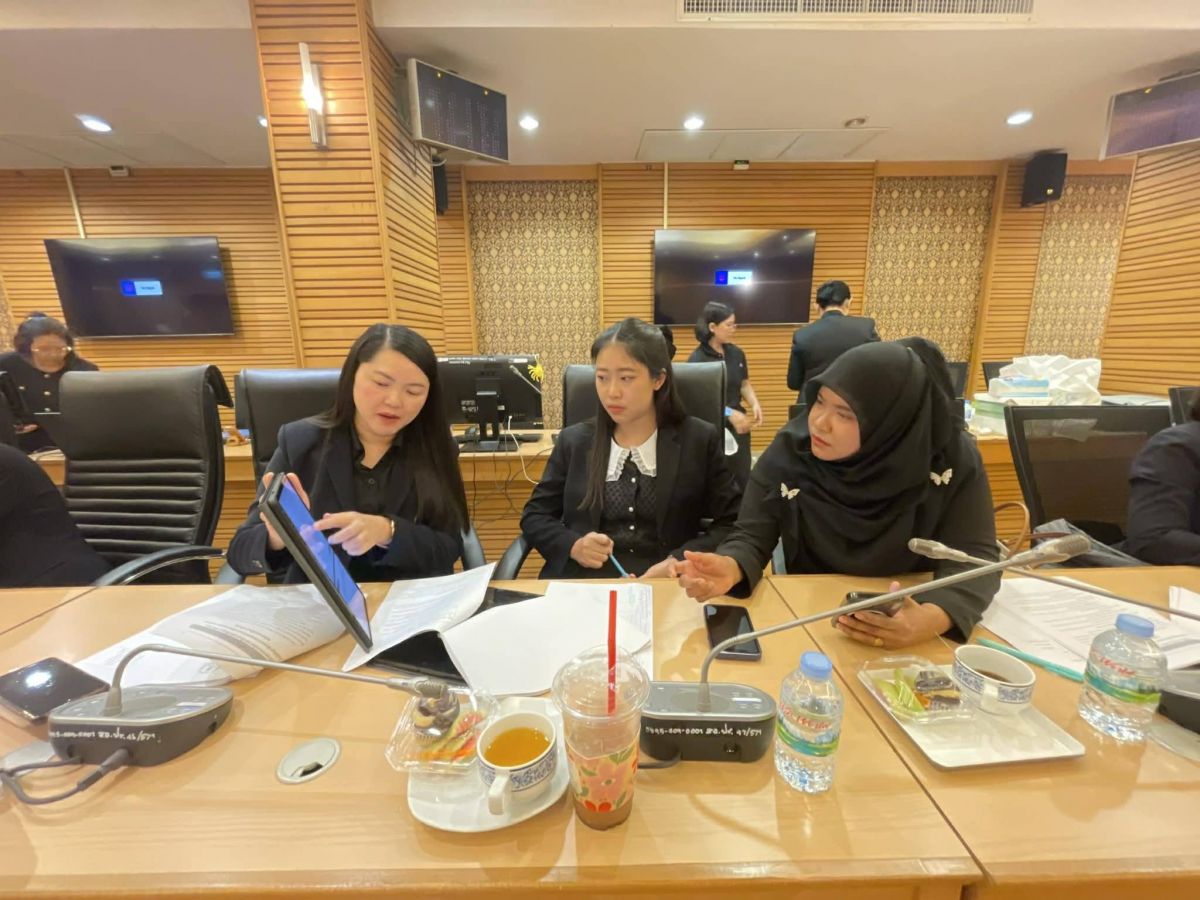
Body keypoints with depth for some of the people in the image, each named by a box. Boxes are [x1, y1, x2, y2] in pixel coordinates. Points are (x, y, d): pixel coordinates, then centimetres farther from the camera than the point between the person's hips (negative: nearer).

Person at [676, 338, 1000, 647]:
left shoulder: (953, 458, -13)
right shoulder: (790, 449, -15)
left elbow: (975, 555, -13)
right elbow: (752, 537, -13)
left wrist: (934, 618, -33)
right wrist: (731, 567, -36)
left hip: (911, 616, 0)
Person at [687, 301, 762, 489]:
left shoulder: (736, 353, 4)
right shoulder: (697, 359, -15)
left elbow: (744, 384, 15)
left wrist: (754, 404, -4)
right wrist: (728, 413, -24)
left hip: (738, 425, 5)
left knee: (743, 478, 11)